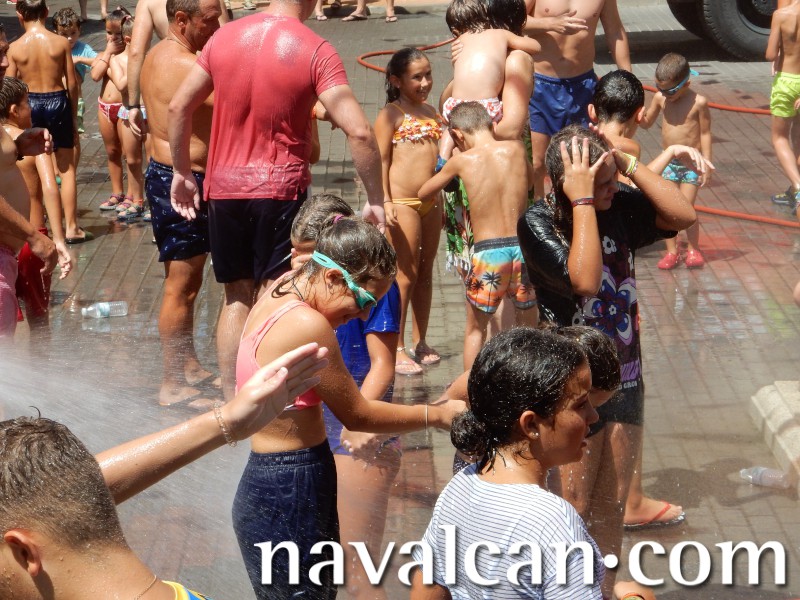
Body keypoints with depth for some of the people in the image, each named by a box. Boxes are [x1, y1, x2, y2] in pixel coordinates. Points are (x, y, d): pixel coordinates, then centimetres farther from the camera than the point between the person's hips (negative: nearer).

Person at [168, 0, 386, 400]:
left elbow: (178, 107, 8)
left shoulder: (225, 37, 3)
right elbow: (359, 132, -17)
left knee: (237, 296, 16)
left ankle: (231, 402, 19)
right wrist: (375, 200, -8)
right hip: (280, 188, -4)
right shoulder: (316, 52, -10)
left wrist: (182, 172, 18)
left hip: (223, 187, 4)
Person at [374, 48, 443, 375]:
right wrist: (385, 201, -16)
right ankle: (397, 348, 3)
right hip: (403, 202, -7)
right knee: (405, 275, -4)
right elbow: (381, 159, -9)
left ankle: (420, 341, 22)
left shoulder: (430, 112, 16)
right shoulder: (391, 114, -5)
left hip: (431, 201, 7)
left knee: (425, 273, 12)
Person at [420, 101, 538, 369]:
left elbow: (423, 193, 14)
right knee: (528, 323, 16)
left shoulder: (462, 160, -1)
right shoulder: (516, 149, 4)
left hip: (487, 251, -2)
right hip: (523, 245, 2)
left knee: (477, 326, 16)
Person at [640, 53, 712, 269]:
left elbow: (705, 133, -8)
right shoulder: (660, 98, 0)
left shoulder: (698, 102, -13)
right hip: (668, 161, 4)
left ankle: (693, 249, 13)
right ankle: (671, 251, 14)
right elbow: (646, 122, 14)